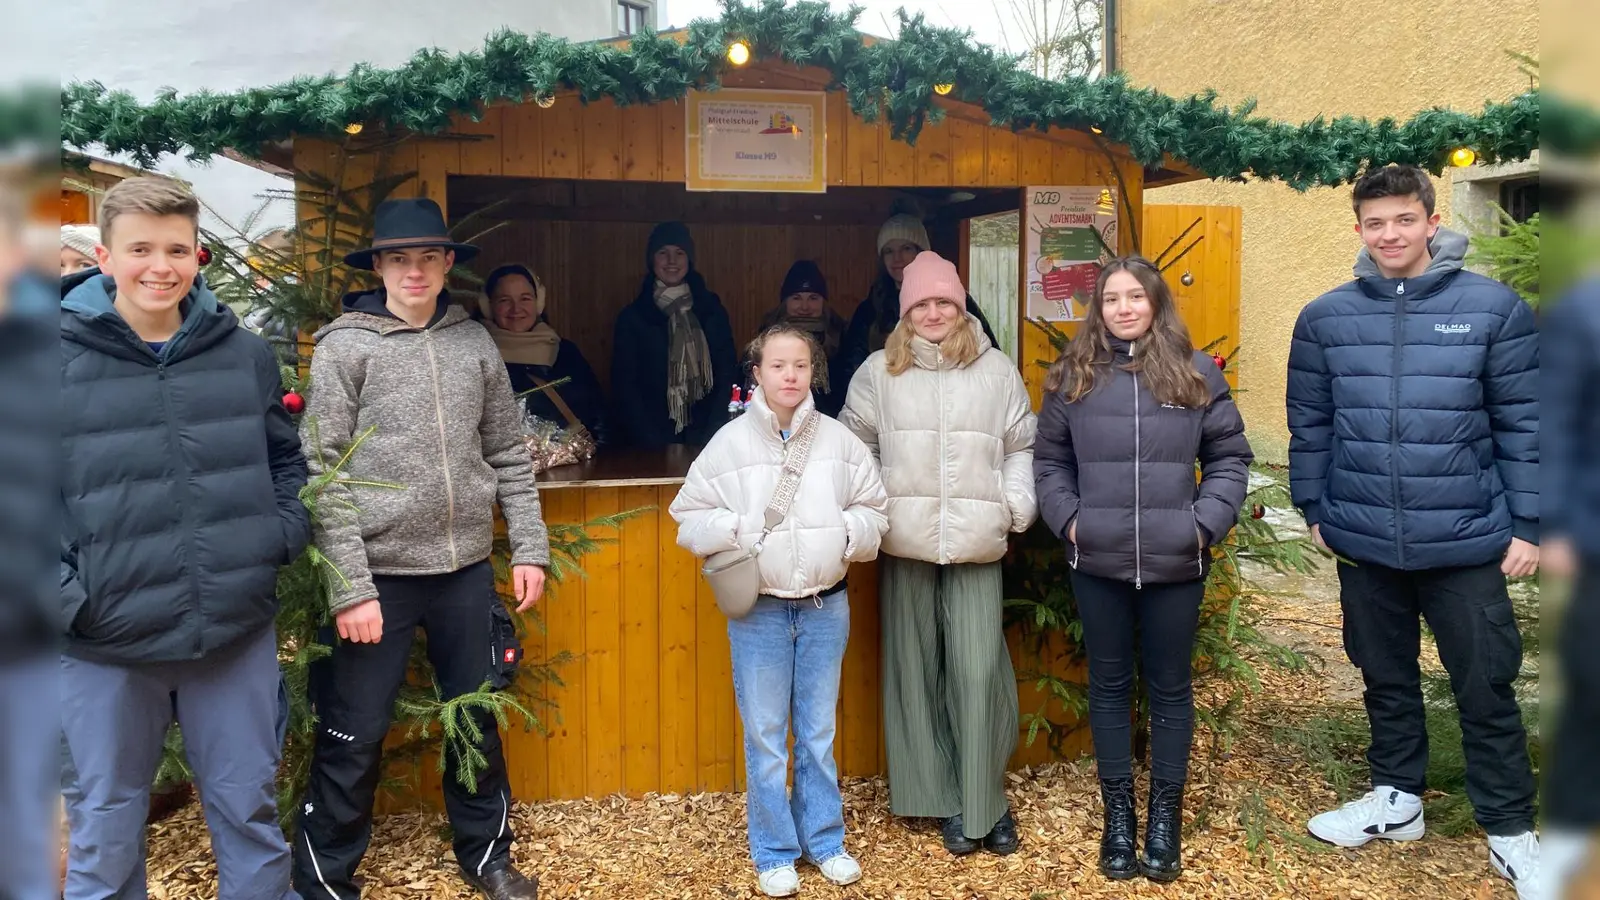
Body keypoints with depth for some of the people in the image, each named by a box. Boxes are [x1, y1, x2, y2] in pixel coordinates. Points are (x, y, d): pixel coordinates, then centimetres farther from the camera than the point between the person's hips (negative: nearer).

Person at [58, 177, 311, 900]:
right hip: (105, 647, -2)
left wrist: (288, 531, 1)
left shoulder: (245, 354, 3)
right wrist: (65, 594, -10)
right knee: (104, 831, 14)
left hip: (238, 633, 2)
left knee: (249, 813, 16)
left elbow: (286, 457, 16)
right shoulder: (62, 358, -6)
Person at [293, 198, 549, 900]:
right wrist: (349, 586, -14)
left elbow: (508, 455, 10)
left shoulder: (474, 342, 6)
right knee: (355, 737, 5)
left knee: (478, 720, 16)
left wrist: (530, 548, 6)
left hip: (466, 569, 4)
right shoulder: (344, 346, -5)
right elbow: (325, 474, -9)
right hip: (379, 572, -4)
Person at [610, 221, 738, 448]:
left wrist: (713, 436, -10)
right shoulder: (632, 317, 4)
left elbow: (728, 376, 3)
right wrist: (653, 442, -12)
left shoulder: (712, 310, 8)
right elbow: (624, 386, 0)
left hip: (704, 440, 1)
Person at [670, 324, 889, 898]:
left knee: (820, 732, 14)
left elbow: (873, 510, 8)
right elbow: (690, 518, 0)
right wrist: (737, 531, -16)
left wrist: (849, 533, -11)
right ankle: (774, 854, 22)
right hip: (758, 610, -2)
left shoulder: (840, 441, 1)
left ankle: (824, 840, 30)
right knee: (765, 736, 7)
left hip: (825, 607, 2)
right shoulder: (730, 442, -5)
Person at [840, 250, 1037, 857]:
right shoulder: (879, 373, 6)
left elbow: (1022, 446, 13)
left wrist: (1019, 503, 1)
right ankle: (944, 801, 18)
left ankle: (985, 802, 10)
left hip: (976, 544, 0)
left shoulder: (995, 370, 8)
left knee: (978, 670, -5)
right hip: (906, 543, 1)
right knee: (916, 669, 5)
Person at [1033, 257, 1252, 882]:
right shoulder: (1072, 376, 4)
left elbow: (1229, 457, 4)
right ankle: (1118, 816, 23)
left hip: (1174, 564, 0)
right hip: (1096, 563, 1)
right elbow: (1049, 461, 8)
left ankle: (1165, 816, 24)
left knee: (1170, 688, 10)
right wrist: (1067, 518, -5)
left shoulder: (1196, 374, 2)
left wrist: (1206, 523, -7)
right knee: (1109, 686, 11)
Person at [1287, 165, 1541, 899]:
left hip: (1467, 541, -2)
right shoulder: (1324, 318, 0)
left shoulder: (1493, 307, -6)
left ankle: (1510, 833, 24)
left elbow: (1523, 423, -3)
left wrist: (1527, 524, -4)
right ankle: (1396, 799, 37)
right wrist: (1314, 508, 7)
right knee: (1386, 679, 18)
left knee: (1486, 688, 7)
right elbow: (1309, 426, 7)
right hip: (1363, 542, 2)